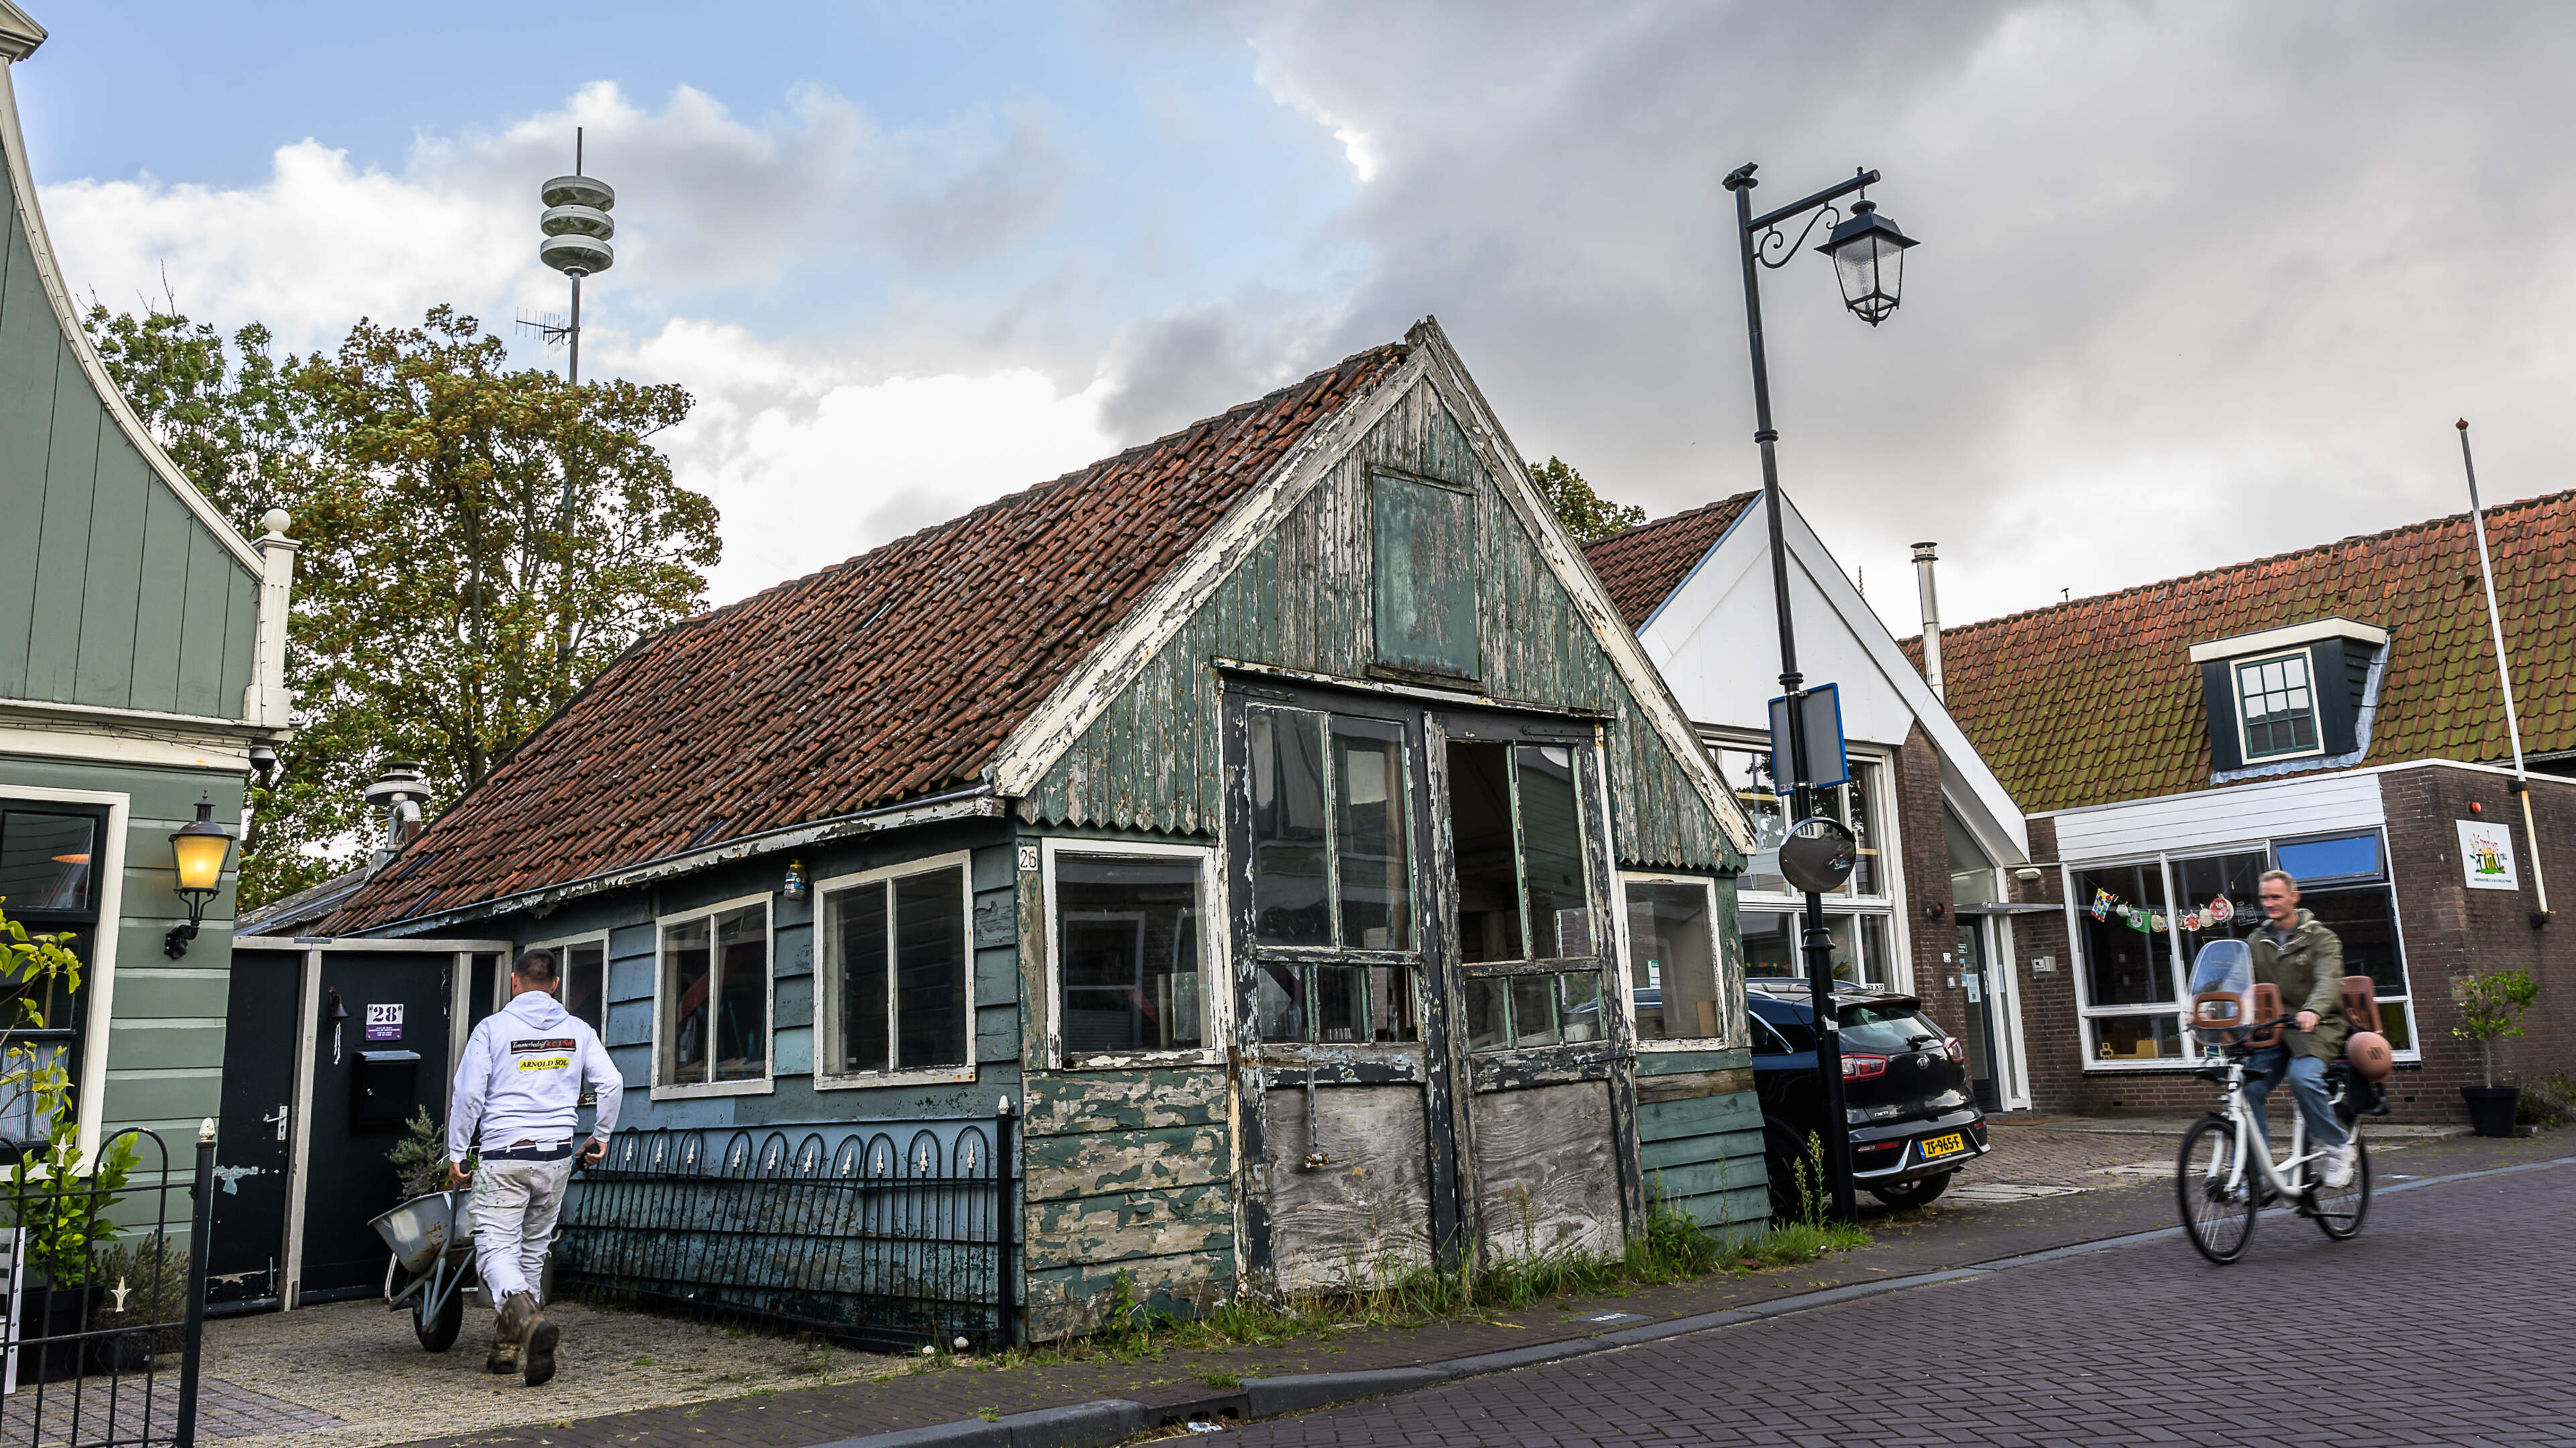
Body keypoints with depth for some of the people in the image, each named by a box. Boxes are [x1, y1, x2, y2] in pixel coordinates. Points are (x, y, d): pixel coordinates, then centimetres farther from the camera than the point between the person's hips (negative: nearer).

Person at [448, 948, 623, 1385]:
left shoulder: (493, 1028, -2)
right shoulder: (577, 1030, 6)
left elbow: (468, 1094, -5)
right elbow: (611, 1083, 3)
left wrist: (456, 1153, 4)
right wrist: (601, 1136, 17)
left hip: (504, 1156, -4)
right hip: (557, 1155, 4)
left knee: (496, 1250, -5)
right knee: (532, 1250, 16)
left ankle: (530, 1320, -31)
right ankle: (507, 1346, 23)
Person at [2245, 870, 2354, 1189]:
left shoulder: (2320, 938, -1)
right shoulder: (2259, 940, 13)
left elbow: (2329, 980, -19)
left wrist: (2312, 1010, -41)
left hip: (2316, 1028, -4)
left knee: (2303, 1077, -32)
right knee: (2249, 1088, -14)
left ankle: (2338, 1145, -10)